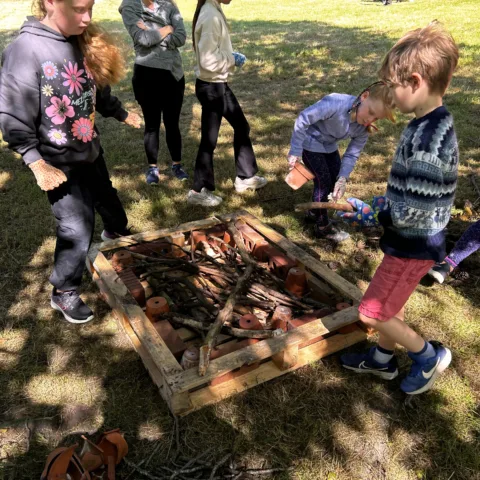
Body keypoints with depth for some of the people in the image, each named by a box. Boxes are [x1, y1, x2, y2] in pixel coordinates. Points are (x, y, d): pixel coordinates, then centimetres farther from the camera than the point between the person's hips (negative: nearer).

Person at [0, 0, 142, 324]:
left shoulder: (86, 44, -3)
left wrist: (123, 115, 27)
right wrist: (37, 164, -22)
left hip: (90, 152, 7)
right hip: (58, 162, -6)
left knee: (109, 203, 24)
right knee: (77, 228, -4)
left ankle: (116, 237, 57)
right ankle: (64, 293, 17)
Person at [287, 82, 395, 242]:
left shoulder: (364, 128, -17)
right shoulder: (336, 103, -37)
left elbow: (352, 155, -10)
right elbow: (303, 119, -31)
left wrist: (343, 178, -25)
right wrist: (295, 151, -27)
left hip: (329, 146, 7)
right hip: (310, 143, -7)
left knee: (334, 181, 12)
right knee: (323, 182, -6)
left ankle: (314, 213, 35)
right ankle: (323, 226, 12)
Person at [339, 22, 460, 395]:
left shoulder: (428, 140, -30)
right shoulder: (433, 123, 2)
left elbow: (409, 213, -29)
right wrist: (385, 211, 1)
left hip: (413, 245, -9)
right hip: (411, 241, 9)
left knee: (372, 313, 4)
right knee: (392, 304, 23)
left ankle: (428, 356, 25)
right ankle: (382, 360, 43)